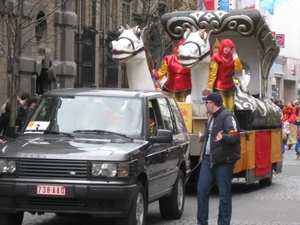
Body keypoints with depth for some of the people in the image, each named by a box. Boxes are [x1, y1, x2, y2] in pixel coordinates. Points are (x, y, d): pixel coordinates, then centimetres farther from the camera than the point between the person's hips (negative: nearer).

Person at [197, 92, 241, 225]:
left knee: (224, 195, 0)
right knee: (201, 191, 6)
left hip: (222, 161, -9)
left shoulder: (227, 117, -11)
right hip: (208, 159, 9)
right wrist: (203, 138, 44)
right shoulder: (213, 117, 18)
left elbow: (235, 136, -22)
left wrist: (223, 137, -40)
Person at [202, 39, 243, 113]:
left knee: (231, 109, 7)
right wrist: (209, 87, -12)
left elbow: (238, 69, -6)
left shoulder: (232, 57, 7)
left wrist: (235, 56, -9)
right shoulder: (216, 58, -8)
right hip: (219, 87, -6)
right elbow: (212, 74, -9)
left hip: (230, 86, 6)